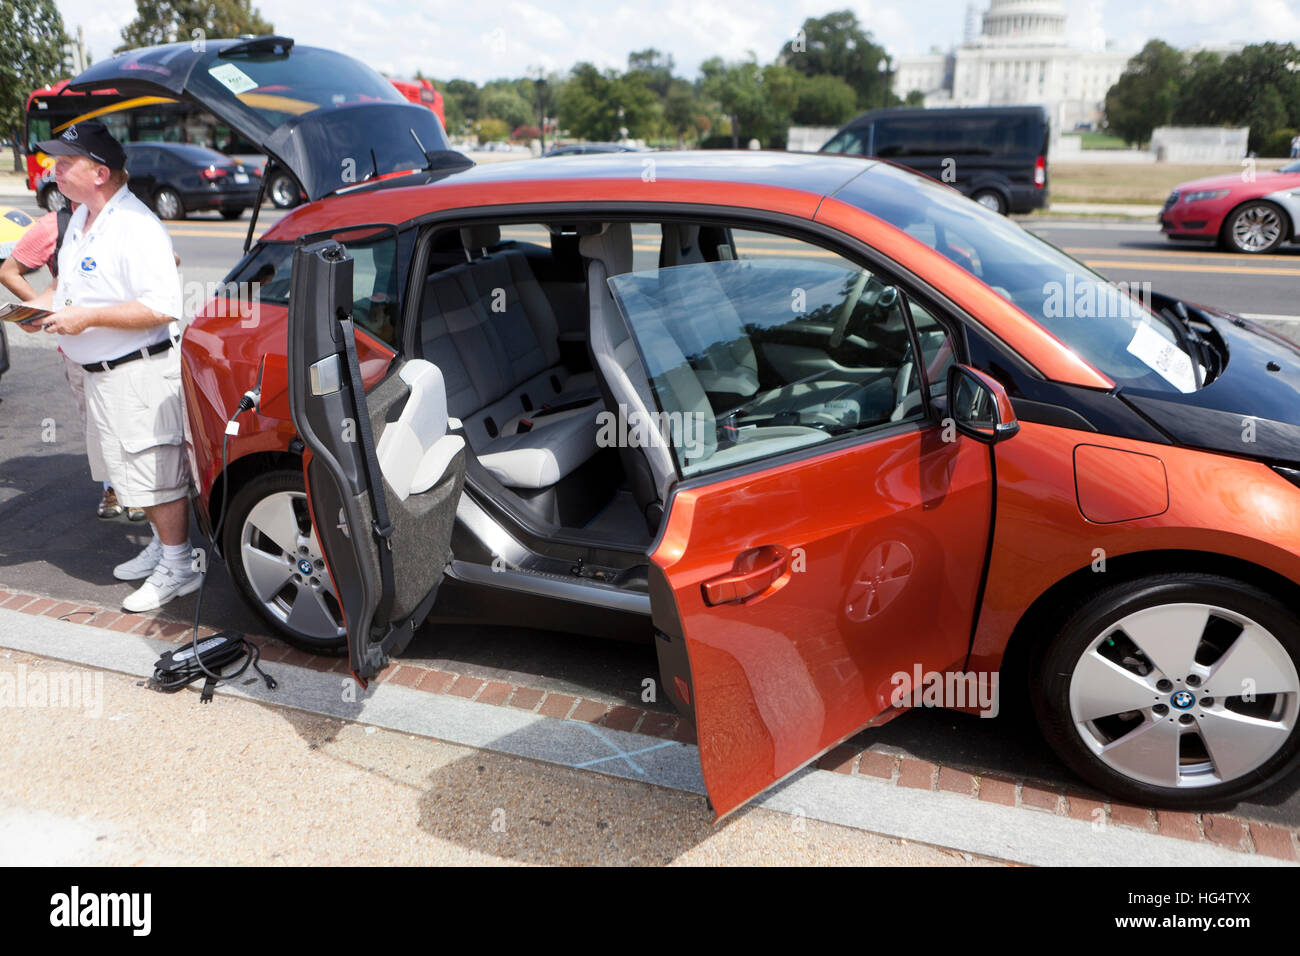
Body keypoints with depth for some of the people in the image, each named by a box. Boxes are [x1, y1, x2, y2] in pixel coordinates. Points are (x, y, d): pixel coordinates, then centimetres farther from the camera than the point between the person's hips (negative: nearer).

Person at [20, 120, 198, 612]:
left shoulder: (136, 227, -20)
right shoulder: (80, 219, 11)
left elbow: (163, 307, -26)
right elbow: (72, 278, 27)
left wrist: (88, 317, -25)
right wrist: (45, 300, 7)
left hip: (140, 373, -10)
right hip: (100, 372, 10)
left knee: (155, 473, -2)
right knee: (131, 470, 20)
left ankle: (178, 566, 10)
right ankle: (162, 544, 35)